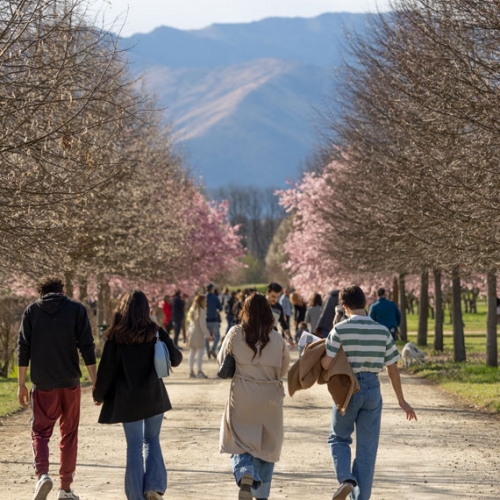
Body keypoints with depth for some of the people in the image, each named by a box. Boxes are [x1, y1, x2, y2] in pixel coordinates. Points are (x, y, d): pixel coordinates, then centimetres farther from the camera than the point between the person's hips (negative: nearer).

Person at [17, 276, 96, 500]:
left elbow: (23, 349, 1)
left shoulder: (32, 311, 3)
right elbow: (87, 347, -4)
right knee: (69, 434, 12)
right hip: (70, 382, 0)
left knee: (40, 432, 7)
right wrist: (95, 383, -2)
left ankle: (42, 473, -19)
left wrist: (22, 384, 6)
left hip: (43, 384, 0)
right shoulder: (77, 309, 1)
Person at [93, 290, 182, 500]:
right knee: (152, 440, 16)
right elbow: (175, 359, 0)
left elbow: (107, 368, -6)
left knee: (134, 445, 7)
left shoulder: (116, 336, -9)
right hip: (153, 396, 1)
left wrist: (99, 394, 8)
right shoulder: (156, 332, -5)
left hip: (127, 399, -1)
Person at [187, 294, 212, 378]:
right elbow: (202, 324, -16)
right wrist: (207, 334, -12)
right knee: (200, 352, -6)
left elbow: (191, 322, 12)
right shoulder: (201, 311, -14)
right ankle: (199, 371, -9)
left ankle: (191, 371, 13)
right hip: (199, 333, -9)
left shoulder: (192, 310, 12)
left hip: (191, 332, 9)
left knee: (192, 352, 10)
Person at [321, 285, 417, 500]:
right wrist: (401, 400, 12)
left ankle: (346, 479, -7)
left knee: (339, 438, 18)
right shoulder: (382, 331, -1)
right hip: (372, 388, 2)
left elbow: (326, 363, -14)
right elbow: (392, 369, 3)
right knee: (367, 449, 10)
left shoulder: (340, 329, -10)